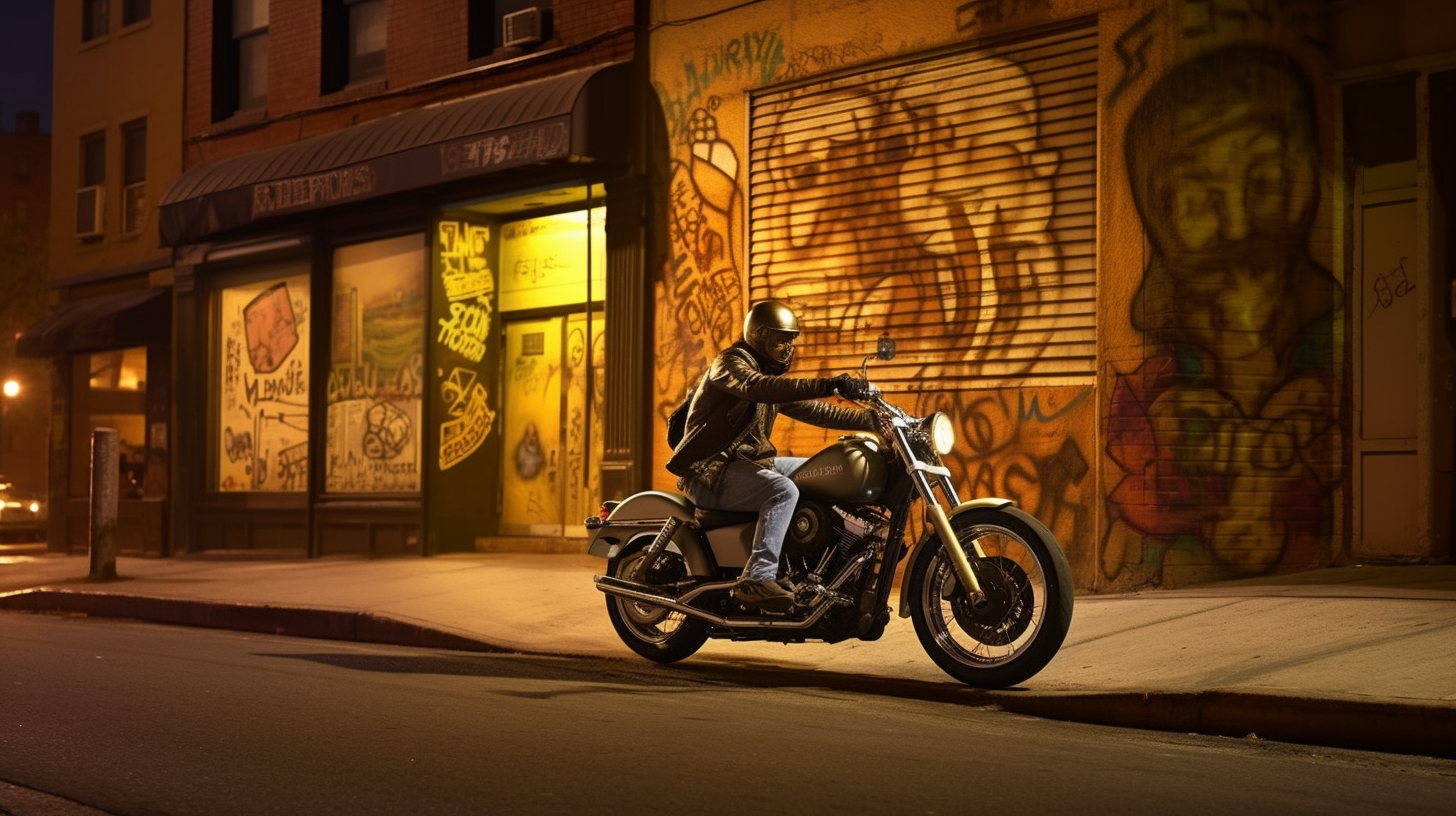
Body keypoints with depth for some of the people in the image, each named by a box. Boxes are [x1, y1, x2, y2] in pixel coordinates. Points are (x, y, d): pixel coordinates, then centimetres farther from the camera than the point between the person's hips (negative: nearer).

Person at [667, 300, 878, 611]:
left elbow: (814, 410, 16)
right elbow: (759, 387, -32)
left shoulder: (773, 374, 18)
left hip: (749, 462, 10)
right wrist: (832, 385, -42)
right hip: (711, 471, -10)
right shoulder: (730, 363, -10)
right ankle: (757, 579, -36)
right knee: (784, 490, -32)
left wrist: (871, 418, 3)